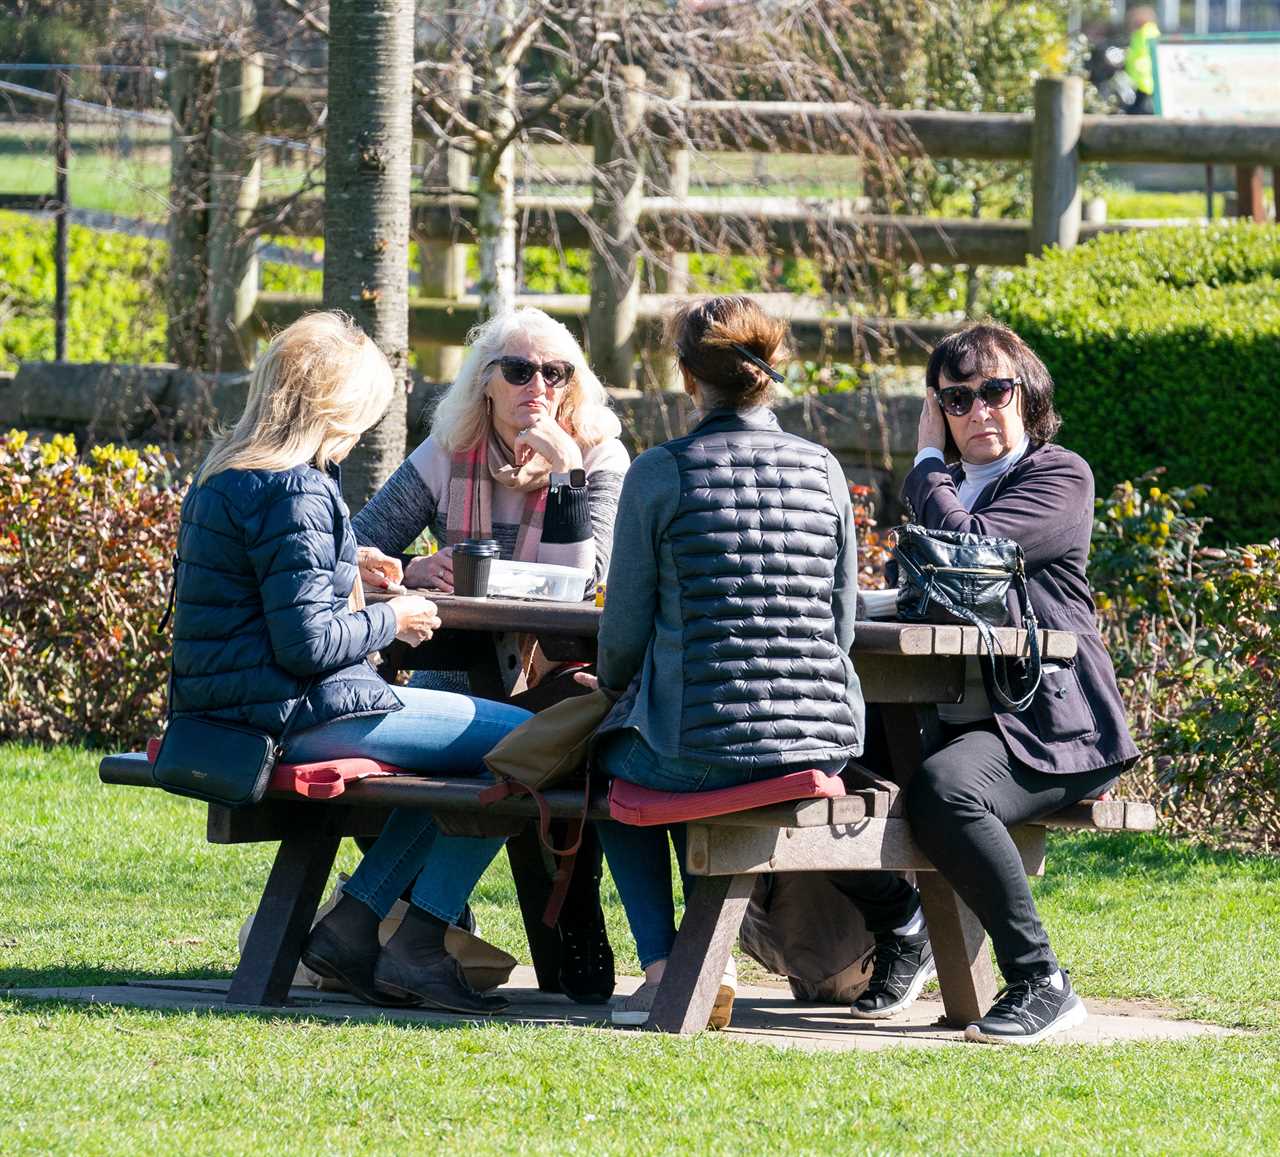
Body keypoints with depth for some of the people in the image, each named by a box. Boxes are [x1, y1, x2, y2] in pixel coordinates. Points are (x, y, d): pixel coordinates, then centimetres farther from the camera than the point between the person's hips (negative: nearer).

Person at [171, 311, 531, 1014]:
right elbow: (308, 642, -22)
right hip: (296, 712, -11)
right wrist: (391, 622, -6)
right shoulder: (295, 494, -18)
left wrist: (343, 566, 23)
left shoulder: (222, 475, 13)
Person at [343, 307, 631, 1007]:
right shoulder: (449, 456, 5)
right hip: (456, 679, 1)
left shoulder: (599, 460, 0)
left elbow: (580, 581, -15)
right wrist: (410, 572, -20)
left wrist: (564, 471, -20)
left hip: (551, 681, -1)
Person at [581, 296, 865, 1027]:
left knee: (614, 758, 31)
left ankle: (664, 966, 18)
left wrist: (612, 686, 20)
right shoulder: (823, 471, 4)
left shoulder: (660, 474, -7)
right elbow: (843, 621, 8)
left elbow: (626, 629, -2)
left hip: (696, 751, -4)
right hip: (822, 740, 4)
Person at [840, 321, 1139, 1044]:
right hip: (956, 716, 8)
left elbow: (968, 548, -18)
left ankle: (1042, 983, -27)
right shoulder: (949, 486, 22)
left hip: (1048, 727, -8)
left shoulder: (1061, 476, -3)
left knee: (942, 791, -36)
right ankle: (902, 929, 14)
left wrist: (927, 464, -2)